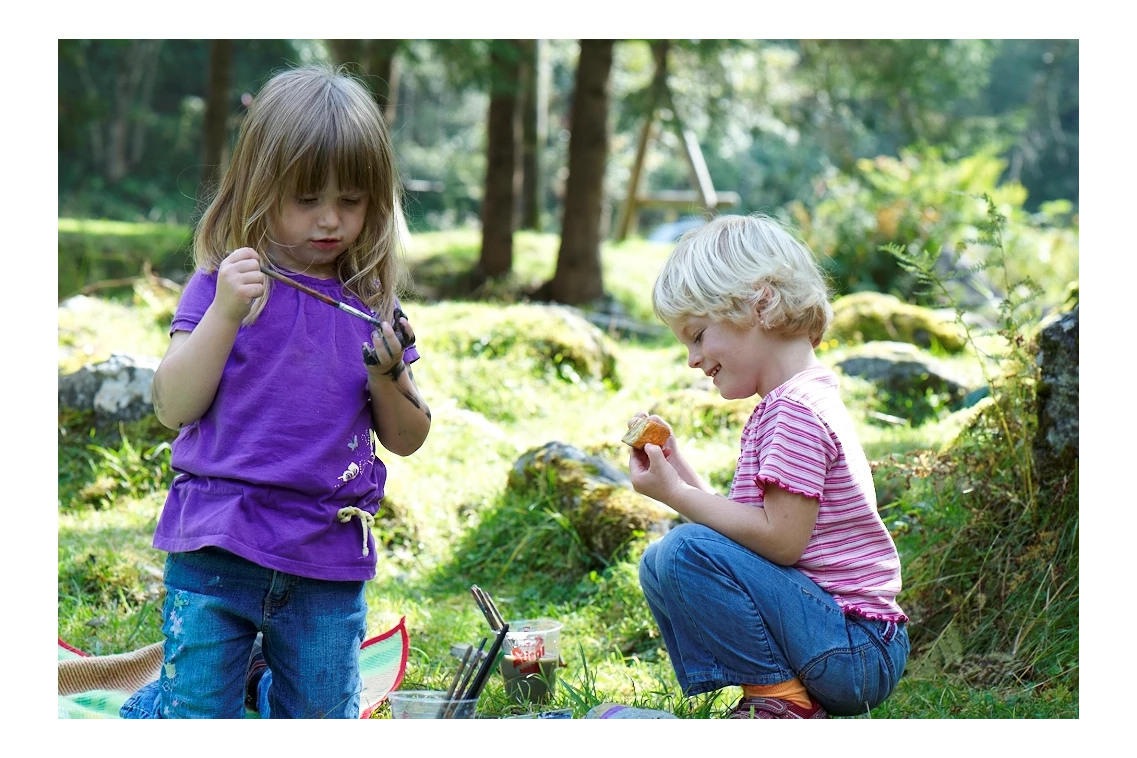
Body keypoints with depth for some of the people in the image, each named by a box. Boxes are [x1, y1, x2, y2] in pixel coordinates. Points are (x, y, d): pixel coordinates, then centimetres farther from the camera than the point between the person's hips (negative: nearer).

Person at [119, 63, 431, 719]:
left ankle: (266, 679, 35)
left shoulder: (372, 301, 4)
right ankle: (151, 702, 28)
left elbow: (407, 439, 8)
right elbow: (175, 408, -10)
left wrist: (388, 374, -11)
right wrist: (226, 312, -20)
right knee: (197, 708, 4)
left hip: (329, 567, 3)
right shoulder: (223, 285, -4)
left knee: (322, 710, 12)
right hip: (218, 548, -3)